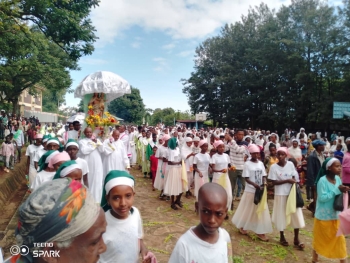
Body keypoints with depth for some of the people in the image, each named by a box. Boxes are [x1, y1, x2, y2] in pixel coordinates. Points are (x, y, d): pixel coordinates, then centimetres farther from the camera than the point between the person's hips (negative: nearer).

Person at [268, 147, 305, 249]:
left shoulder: (290, 164, -2)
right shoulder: (274, 167, -9)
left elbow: (294, 178, 3)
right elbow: (274, 182, -12)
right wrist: (287, 181, -19)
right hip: (280, 194, -2)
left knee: (296, 215, 5)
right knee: (281, 215, 8)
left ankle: (296, 239, 19)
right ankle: (282, 237, 26)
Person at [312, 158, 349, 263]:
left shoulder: (338, 178, -1)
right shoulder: (322, 180, -21)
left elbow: (338, 193, 6)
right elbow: (322, 198, -25)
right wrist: (337, 190, -24)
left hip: (335, 215, 5)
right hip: (323, 216, -5)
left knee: (339, 239, 12)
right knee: (319, 239, 11)